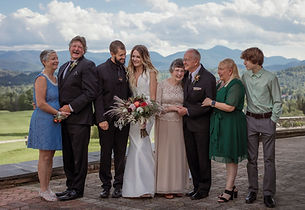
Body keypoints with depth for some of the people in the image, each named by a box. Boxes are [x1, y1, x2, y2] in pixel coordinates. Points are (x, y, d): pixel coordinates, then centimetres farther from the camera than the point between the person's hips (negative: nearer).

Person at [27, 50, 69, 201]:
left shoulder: (55, 78, 15)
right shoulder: (41, 79, -12)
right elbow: (40, 103, -18)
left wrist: (61, 112, 10)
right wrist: (58, 113, -14)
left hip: (54, 121, 8)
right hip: (43, 120, -8)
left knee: (50, 156, 11)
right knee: (45, 156, -3)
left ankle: (47, 187, 19)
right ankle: (43, 190, 5)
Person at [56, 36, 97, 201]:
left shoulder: (87, 65, -5)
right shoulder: (63, 67, 21)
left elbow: (90, 93, -14)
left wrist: (71, 107, -16)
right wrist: (60, 110, 6)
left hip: (79, 119, -8)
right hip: (65, 119, 8)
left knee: (79, 156, 0)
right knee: (67, 156, 13)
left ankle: (77, 189, 9)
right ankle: (70, 186, 23)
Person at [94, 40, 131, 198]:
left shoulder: (126, 70, 9)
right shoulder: (100, 70, -2)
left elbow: (129, 94, 13)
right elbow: (98, 97, -6)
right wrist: (101, 119, -13)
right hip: (106, 119, -3)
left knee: (120, 153, 8)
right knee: (105, 153, 5)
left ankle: (118, 185, 16)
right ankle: (106, 185, 15)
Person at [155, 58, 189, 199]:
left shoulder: (184, 86, 6)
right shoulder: (162, 85, -4)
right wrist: (173, 108, -13)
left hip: (179, 124, 3)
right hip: (164, 123, -3)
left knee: (179, 153, 6)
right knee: (165, 153, 1)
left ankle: (177, 186, 16)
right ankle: (165, 188, 10)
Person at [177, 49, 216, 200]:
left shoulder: (208, 78, -14)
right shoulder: (186, 76, 7)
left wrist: (188, 111, -16)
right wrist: (182, 109, 2)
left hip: (202, 124, -6)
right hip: (187, 123, 7)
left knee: (203, 157, 5)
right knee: (191, 157, 12)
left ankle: (204, 189, 18)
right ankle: (197, 186, 25)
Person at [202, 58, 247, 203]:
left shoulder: (235, 85, -16)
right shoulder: (221, 84, 13)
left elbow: (230, 107, -23)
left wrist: (212, 103, -16)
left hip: (231, 124, -9)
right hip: (221, 124, 9)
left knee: (230, 157, -2)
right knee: (227, 157, 14)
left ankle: (229, 189, 5)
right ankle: (232, 188, 24)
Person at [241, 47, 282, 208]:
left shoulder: (270, 78, -6)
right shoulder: (245, 77, 5)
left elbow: (277, 102, -1)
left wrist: (273, 121, -6)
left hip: (267, 120, -3)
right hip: (250, 119, 4)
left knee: (269, 159, 1)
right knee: (251, 158, 7)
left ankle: (268, 193, 8)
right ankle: (253, 190, 17)